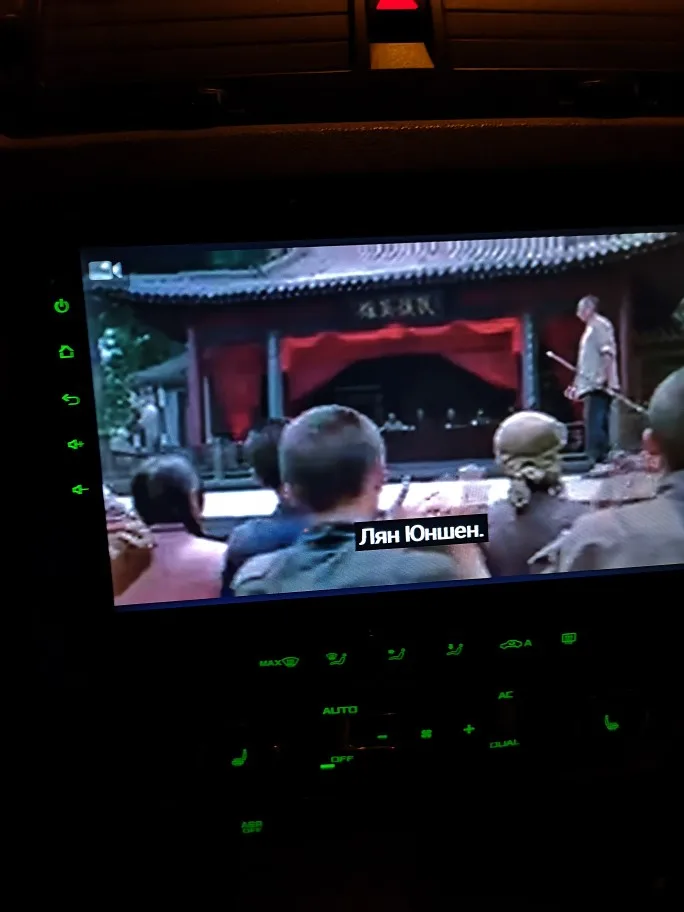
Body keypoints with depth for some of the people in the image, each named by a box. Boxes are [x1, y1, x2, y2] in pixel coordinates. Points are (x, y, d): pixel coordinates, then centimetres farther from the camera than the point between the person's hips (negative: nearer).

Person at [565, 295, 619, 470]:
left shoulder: (600, 324, -5)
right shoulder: (590, 328, 23)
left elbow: (608, 353, -16)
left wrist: (607, 380, -23)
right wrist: (576, 385, 26)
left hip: (599, 385, -10)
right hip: (592, 385, 10)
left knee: (595, 424, -13)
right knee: (596, 424, 9)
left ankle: (598, 460, -13)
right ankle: (601, 460, 12)